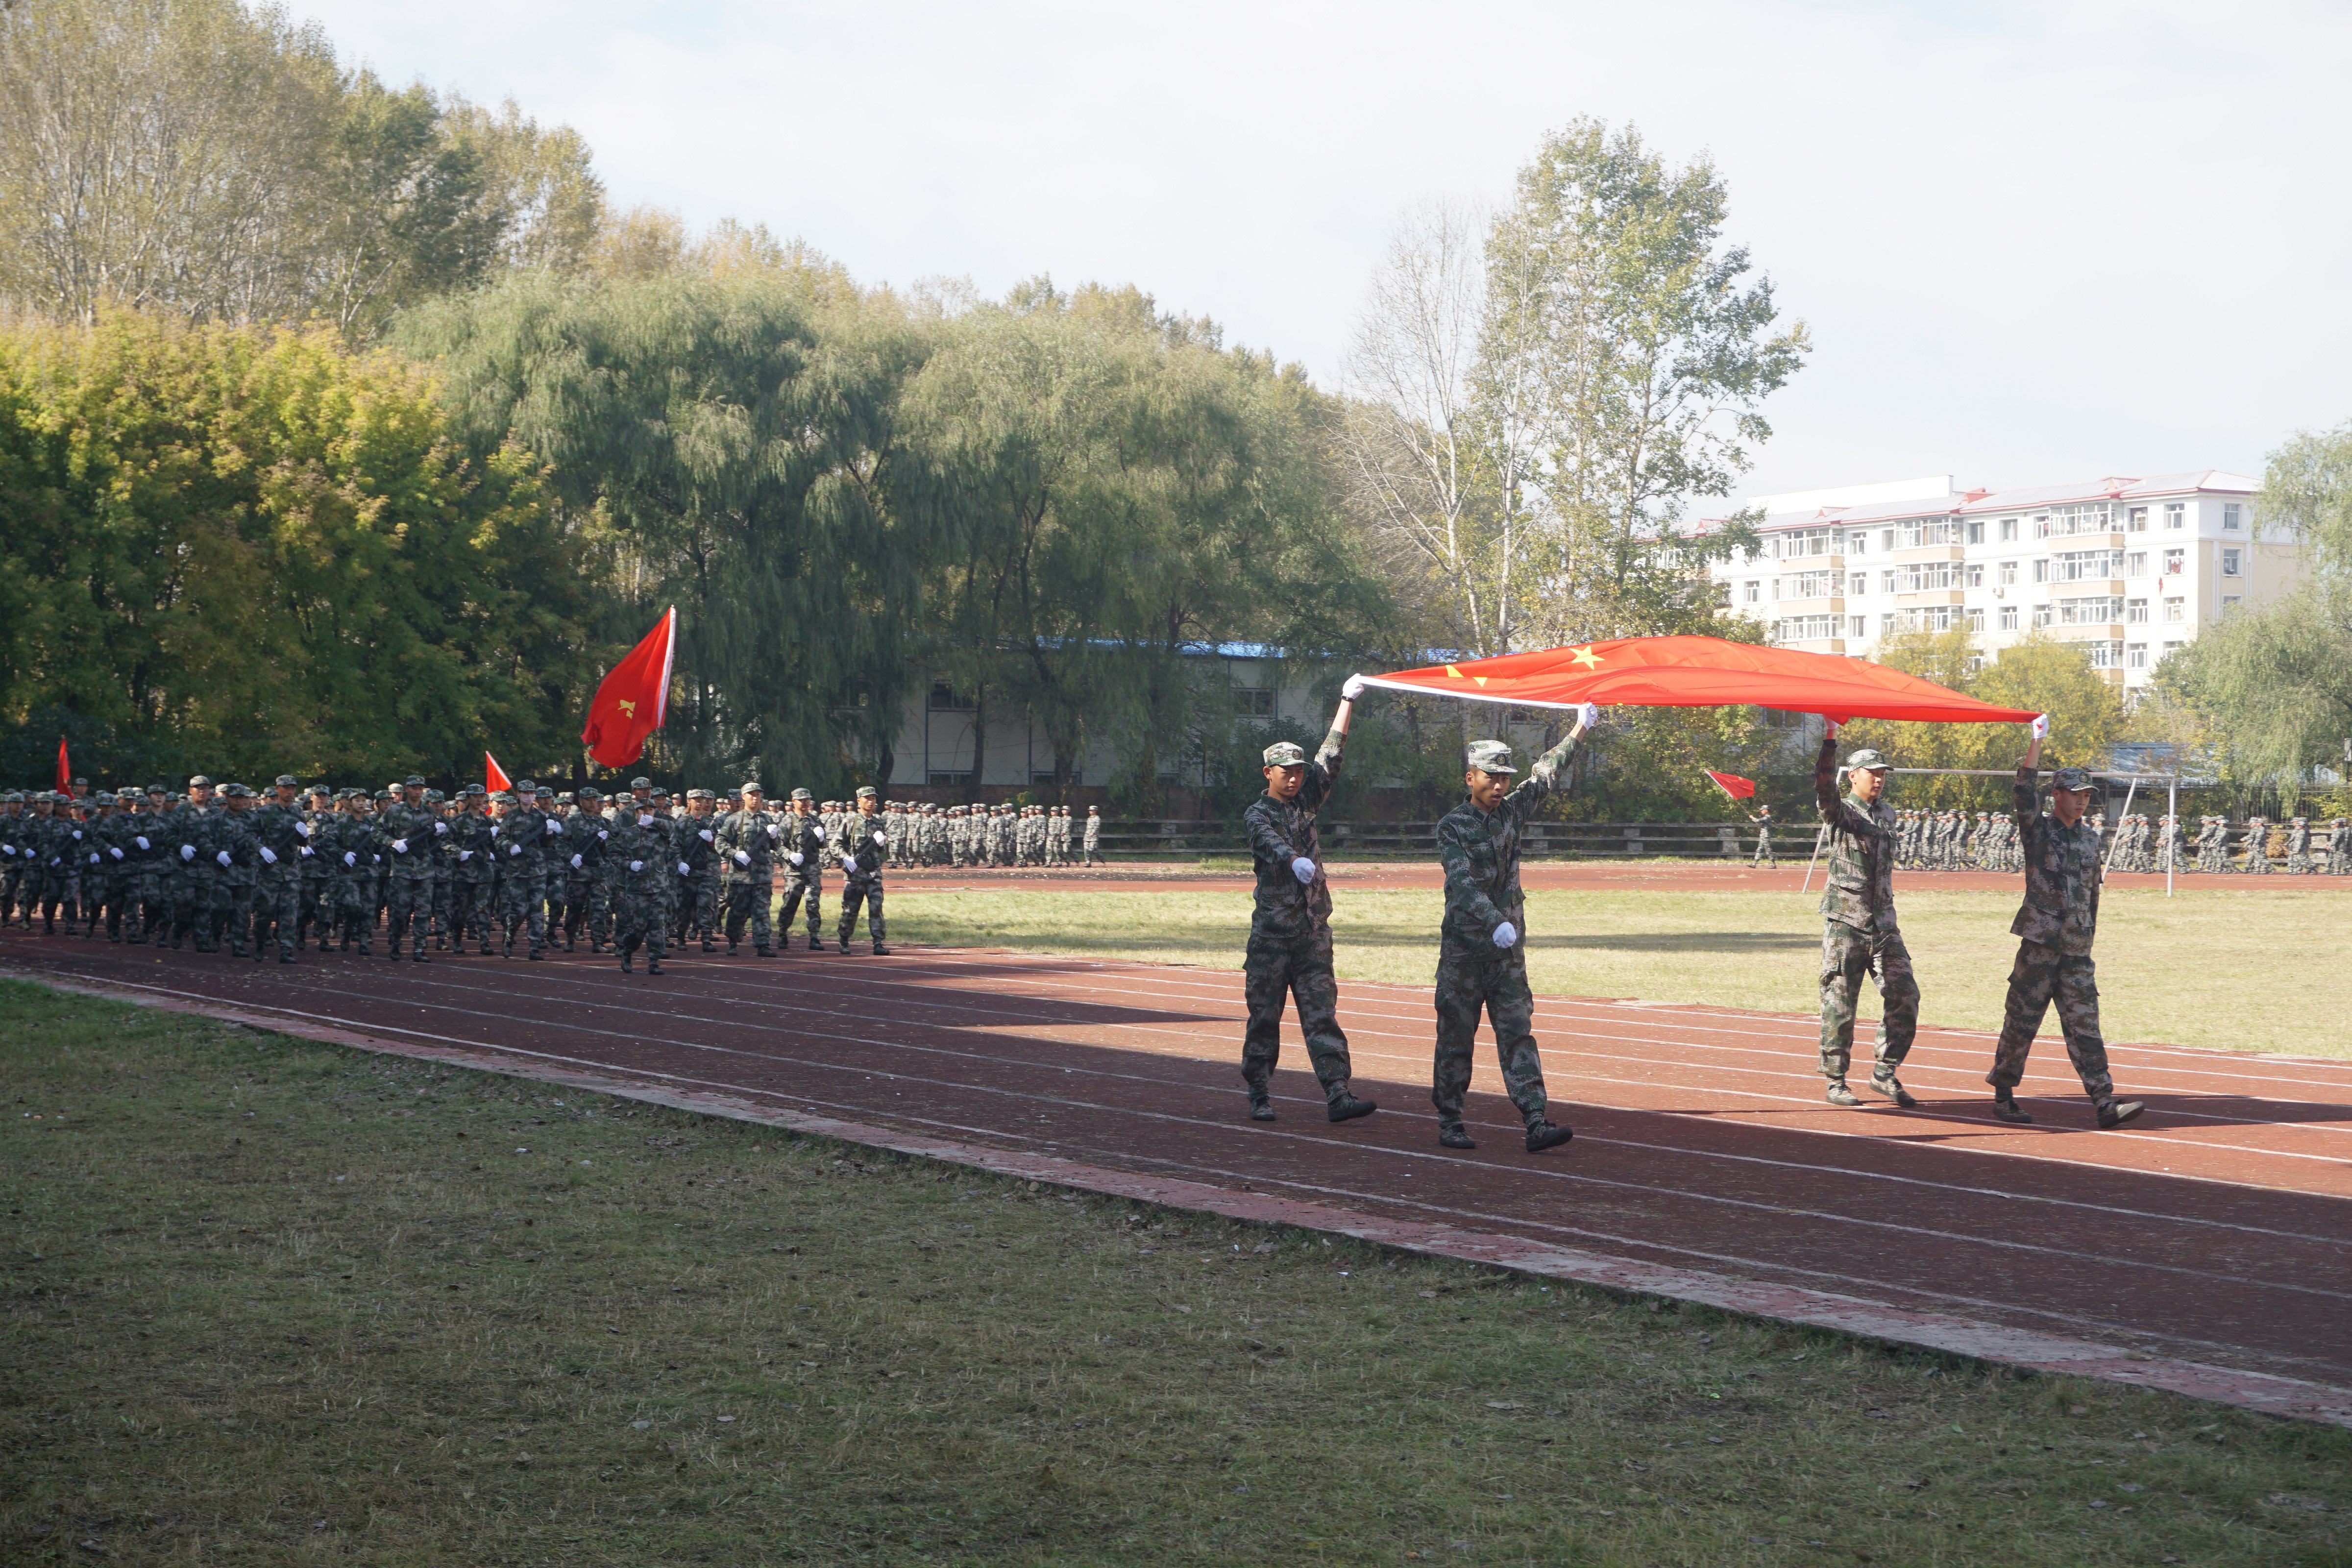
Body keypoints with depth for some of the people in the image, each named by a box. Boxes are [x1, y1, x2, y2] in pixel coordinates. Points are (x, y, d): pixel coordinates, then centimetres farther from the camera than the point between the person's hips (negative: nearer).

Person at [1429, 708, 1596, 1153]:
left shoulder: (1511, 813, 10)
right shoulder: (1453, 827, -8)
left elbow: (1544, 775, 23)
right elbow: (1462, 883, -22)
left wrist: (1580, 729, 28)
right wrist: (1495, 923, -36)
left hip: (1508, 950, 4)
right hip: (1464, 948, -4)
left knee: (1518, 1036, -3)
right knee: (1456, 1038, 3)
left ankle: (1536, 1122, -10)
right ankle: (1449, 1122, 12)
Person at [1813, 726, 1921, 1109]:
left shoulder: (1887, 813, 15)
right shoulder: (1840, 811, -4)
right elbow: (1824, 787, -25)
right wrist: (1829, 741, -35)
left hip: (1883, 921, 6)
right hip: (1845, 922, -6)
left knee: (1905, 996, -1)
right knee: (1840, 1003, -2)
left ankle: (1884, 1073, 11)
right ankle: (1835, 1082, 7)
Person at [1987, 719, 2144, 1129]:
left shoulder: (2090, 837, 14)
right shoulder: (2038, 831, 0)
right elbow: (2025, 791, -16)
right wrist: (2037, 741, -20)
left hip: (2078, 949, 4)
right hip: (2040, 943, -4)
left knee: (2085, 1026, 0)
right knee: (2022, 1020, 2)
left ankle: (2105, 1103, -7)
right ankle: (2003, 1095, 14)